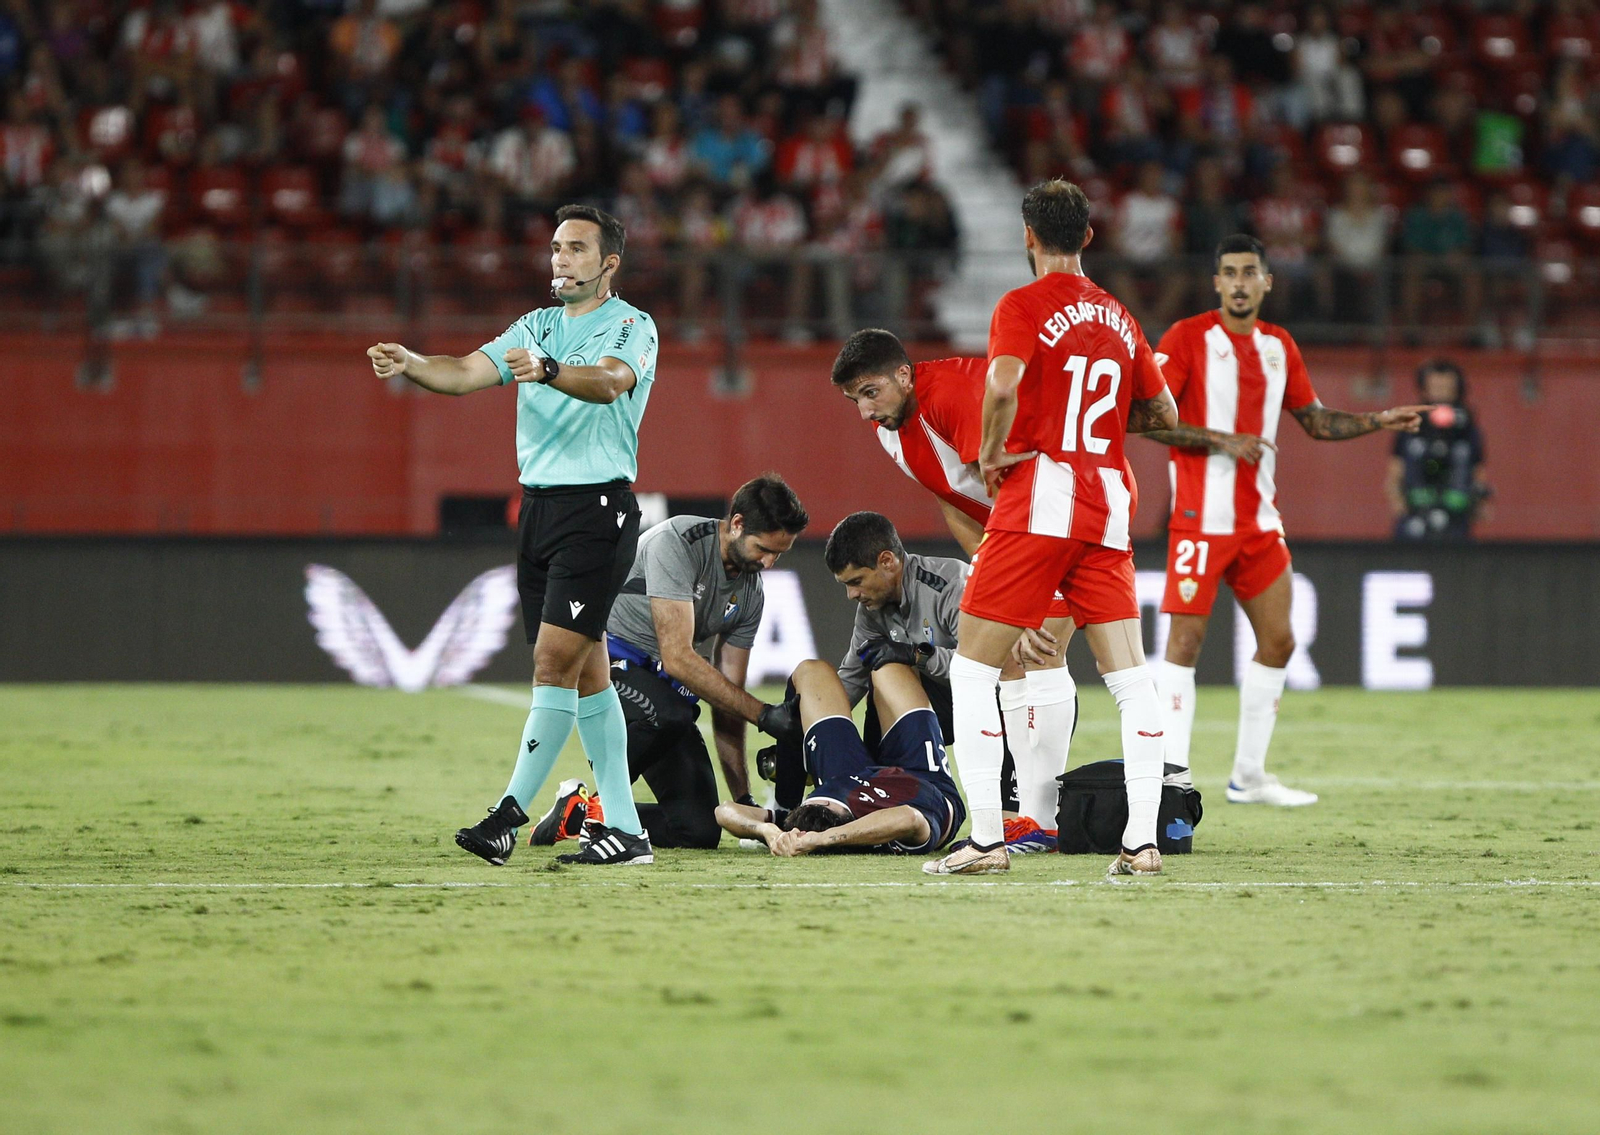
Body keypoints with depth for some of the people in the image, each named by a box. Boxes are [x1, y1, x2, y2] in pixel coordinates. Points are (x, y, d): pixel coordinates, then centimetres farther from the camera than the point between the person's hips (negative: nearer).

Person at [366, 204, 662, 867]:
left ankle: (510, 814, -15)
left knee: (555, 660, -14)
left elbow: (610, 382, -25)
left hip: (598, 508, -7)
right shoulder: (537, 327, 16)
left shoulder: (632, 327, -4)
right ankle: (626, 831, 10)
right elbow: (469, 373, 3)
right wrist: (410, 364, -17)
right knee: (586, 670, 7)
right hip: (538, 507, 7)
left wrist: (546, 370, -43)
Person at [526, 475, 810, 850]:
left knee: (701, 830, -8)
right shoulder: (678, 543, -20)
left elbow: (727, 700, 7)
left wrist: (744, 799, 0)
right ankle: (604, 800, -18)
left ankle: (579, 813, 12)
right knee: (668, 714, -42)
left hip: (665, 688, 7)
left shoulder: (750, 592, 4)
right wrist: (763, 714, -27)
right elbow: (677, 658, -26)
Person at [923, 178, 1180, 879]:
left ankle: (987, 840, -5)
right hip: (1108, 500, 5)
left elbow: (1003, 384, -24)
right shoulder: (1118, 317, 13)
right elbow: (1163, 413, 20)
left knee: (972, 671, 1)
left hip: (1036, 501, -5)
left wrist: (992, 453, -9)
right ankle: (1143, 840, -2)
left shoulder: (1023, 307, -5)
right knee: (1130, 679, 5)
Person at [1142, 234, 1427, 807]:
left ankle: (1249, 776, 16)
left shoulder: (1279, 346, 12)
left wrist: (1380, 421, 11)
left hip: (1259, 520, 7)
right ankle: (1173, 772, -8)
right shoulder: (1187, 337, -6)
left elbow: (1315, 421, 22)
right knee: (1185, 640, -9)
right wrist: (1220, 441, -18)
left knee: (1277, 641, 7)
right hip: (1201, 517, -7)